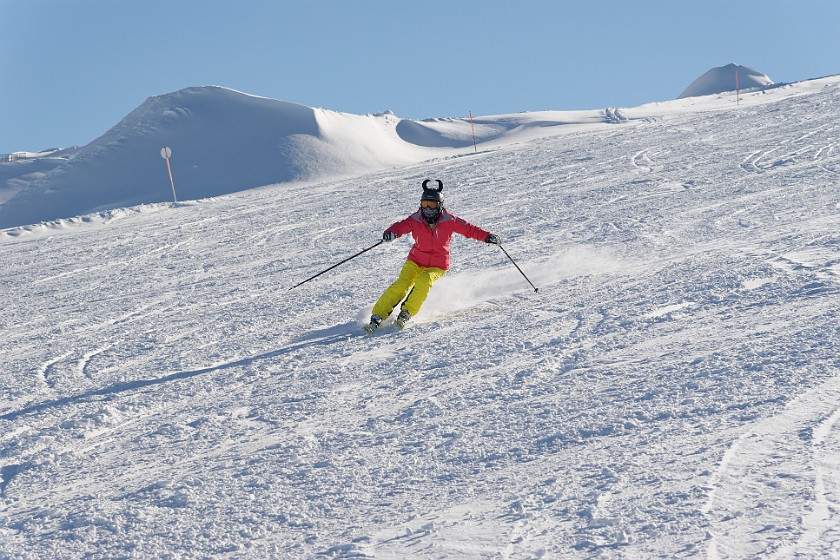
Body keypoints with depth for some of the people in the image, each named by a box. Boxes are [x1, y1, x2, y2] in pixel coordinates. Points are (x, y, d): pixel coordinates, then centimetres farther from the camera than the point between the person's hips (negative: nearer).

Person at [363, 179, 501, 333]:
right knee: (401, 285, -19)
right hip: (416, 261, 1)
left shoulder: (449, 221, -8)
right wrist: (390, 233, -38)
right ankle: (377, 317, -16)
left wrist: (488, 237, -15)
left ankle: (406, 313, -17)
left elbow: (469, 229, -4)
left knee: (424, 282, -31)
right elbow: (400, 226, -15)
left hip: (438, 266, -1)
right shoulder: (415, 220, -7)